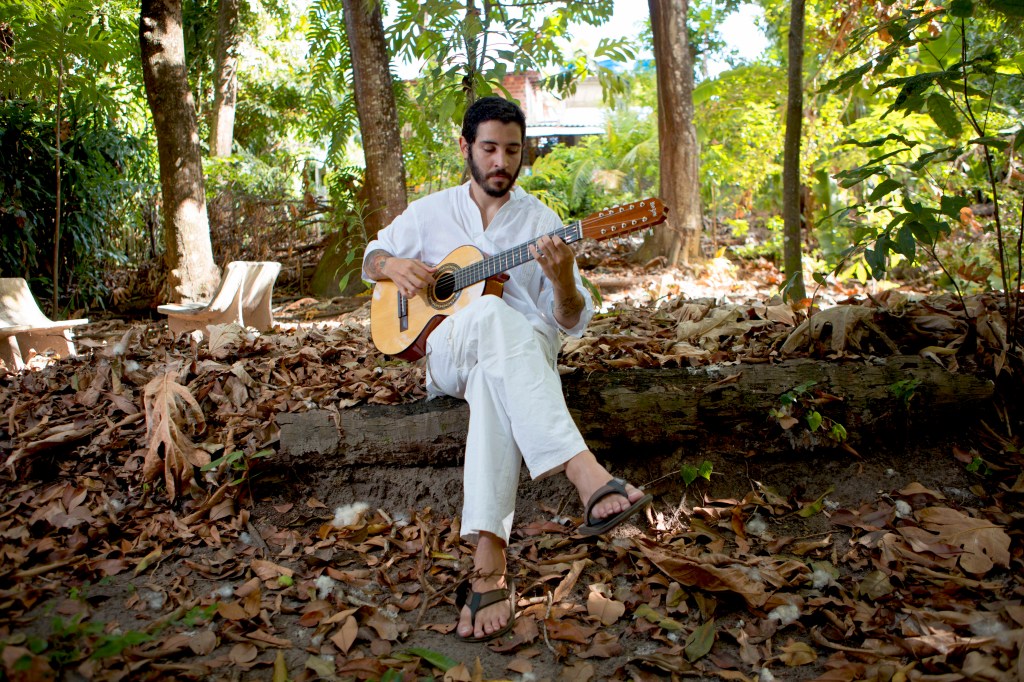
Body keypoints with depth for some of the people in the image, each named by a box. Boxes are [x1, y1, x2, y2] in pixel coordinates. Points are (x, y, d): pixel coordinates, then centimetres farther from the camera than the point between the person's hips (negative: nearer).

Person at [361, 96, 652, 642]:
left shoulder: (541, 221, 9)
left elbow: (573, 322, 5)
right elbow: (371, 258, 24)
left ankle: (489, 563, -49)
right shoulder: (431, 212, 14)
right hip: (447, 354, 0)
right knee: (492, 314, -38)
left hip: (524, 353, 0)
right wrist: (394, 265, -1)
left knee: (493, 378, -40)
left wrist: (562, 280, -19)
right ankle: (586, 474, -54)